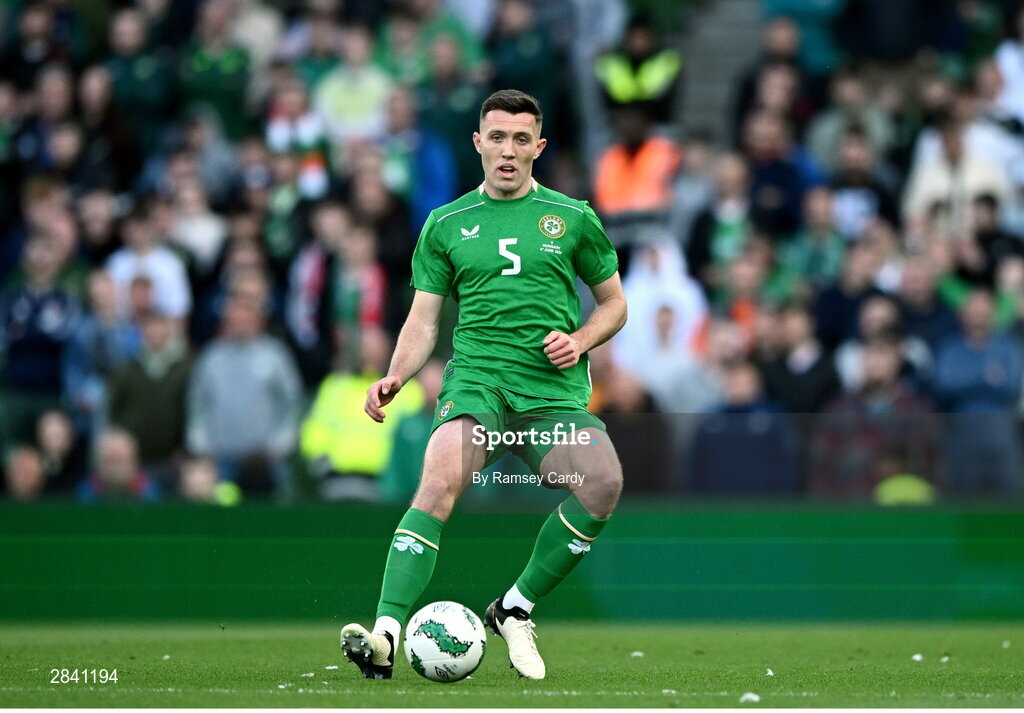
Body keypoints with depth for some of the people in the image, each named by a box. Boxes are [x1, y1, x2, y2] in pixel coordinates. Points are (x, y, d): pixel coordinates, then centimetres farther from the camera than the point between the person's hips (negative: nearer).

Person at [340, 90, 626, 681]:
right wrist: (396, 377, -4)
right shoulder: (447, 225, 14)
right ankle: (386, 636, -39)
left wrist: (579, 340, -1)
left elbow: (614, 303, 20)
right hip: (476, 382, 0)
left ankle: (515, 609, -8)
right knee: (442, 477, -30)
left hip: (554, 391, 1)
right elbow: (424, 321, 14)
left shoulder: (572, 218, 12)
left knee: (604, 481, -28)